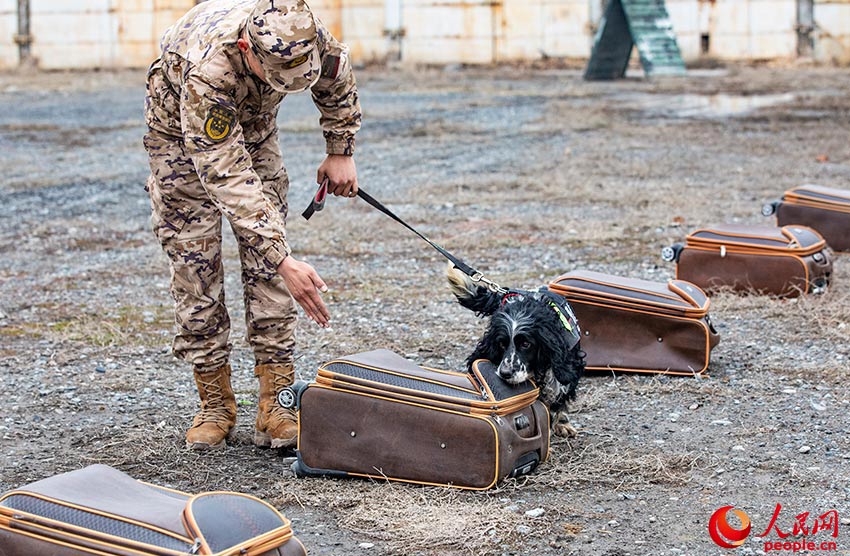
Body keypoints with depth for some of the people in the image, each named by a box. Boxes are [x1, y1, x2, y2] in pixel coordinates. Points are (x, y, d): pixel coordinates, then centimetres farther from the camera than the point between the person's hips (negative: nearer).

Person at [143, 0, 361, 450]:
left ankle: (276, 406, -5)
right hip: (182, 136, -4)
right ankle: (215, 406, 5)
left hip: (252, 126, 4)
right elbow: (229, 181, -46)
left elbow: (336, 77, -4)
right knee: (195, 266, -6)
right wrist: (285, 261, -49)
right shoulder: (206, 70, -45)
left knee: (265, 268, -5)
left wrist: (341, 152, -1)